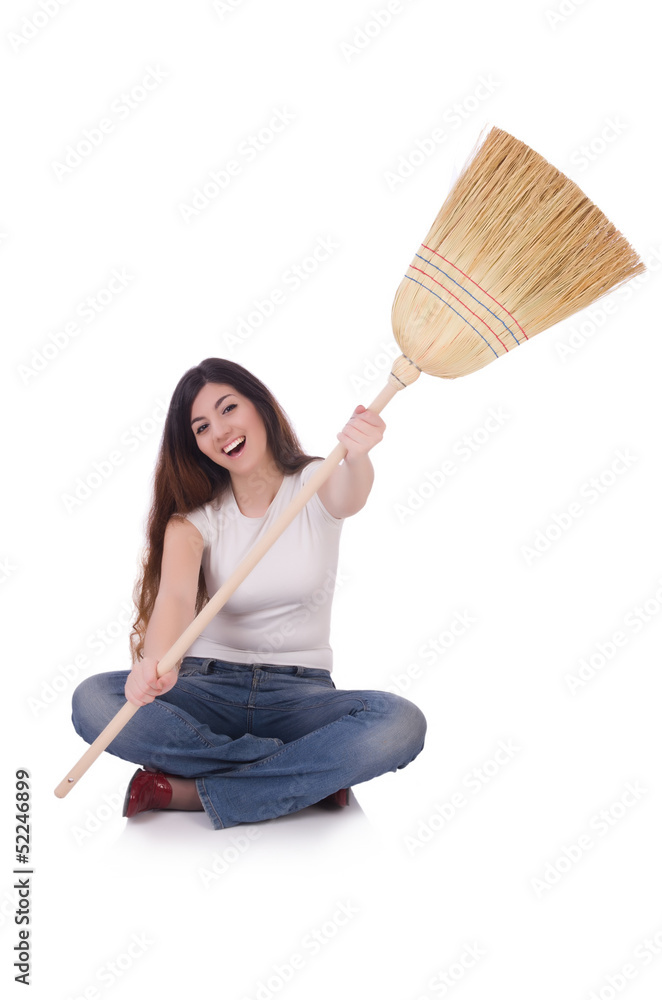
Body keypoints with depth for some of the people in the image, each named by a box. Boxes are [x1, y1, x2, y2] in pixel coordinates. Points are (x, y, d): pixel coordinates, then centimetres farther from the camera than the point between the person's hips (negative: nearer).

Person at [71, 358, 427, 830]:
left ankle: (186, 791, -21)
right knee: (92, 700, -27)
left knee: (402, 724, -30)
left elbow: (351, 496, -25)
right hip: (209, 688, 1)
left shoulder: (316, 484, 1)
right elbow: (176, 595, -18)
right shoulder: (193, 516, 2)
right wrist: (155, 662, -41)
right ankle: (310, 775, -18)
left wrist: (357, 456, -51)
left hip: (301, 693, -1)